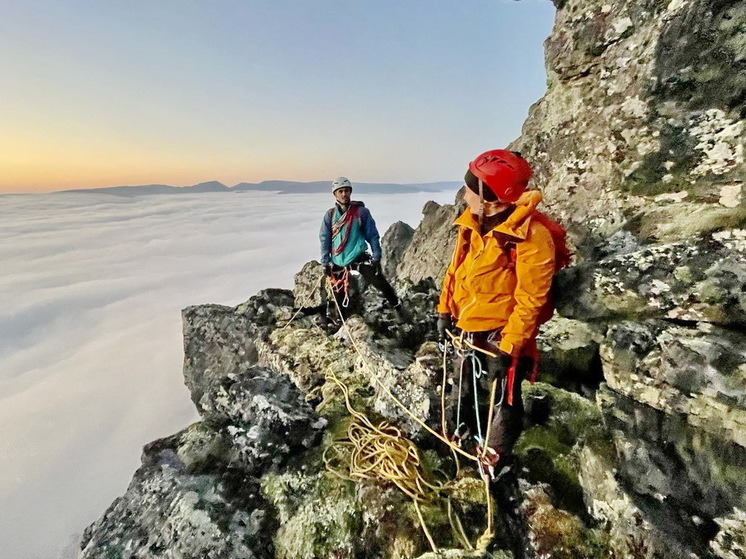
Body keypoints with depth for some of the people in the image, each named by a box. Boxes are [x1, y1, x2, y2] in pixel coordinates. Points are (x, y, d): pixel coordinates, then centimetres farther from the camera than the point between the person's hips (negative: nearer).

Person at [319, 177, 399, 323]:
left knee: (381, 282, -7)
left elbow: (373, 235, -1)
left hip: (359, 257, -2)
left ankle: (398, 309, 12)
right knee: (339, 293, 11)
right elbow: (325, 239, 6)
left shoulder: (361, 211, -3)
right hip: (338, 261, 2)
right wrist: (325, 262, 2)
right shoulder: (330, 214, 3)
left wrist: (376, 257, -5)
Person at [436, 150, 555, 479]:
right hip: (468, 329, 8)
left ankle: (493, 460, 37)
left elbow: (530, 300, -22)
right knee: (462, 388, 26)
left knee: (501, 399, 13)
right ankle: (458, 435, 52)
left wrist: (507, 348, -20)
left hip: (500, 335, -7)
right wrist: (445, 310, 12)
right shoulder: (473, 222, -1)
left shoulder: (530, 236, -24)